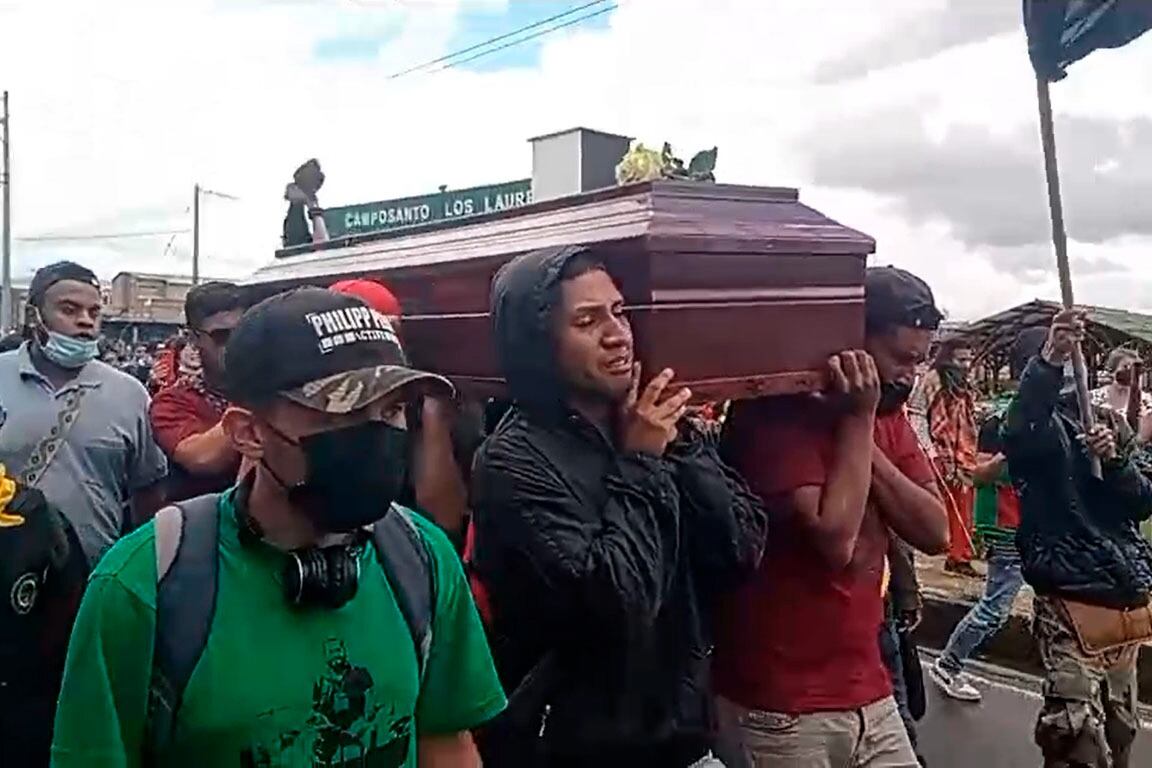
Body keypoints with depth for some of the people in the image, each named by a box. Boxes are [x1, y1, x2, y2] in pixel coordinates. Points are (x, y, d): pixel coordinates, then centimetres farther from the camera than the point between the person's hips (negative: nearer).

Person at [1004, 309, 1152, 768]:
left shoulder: (1104, 426, 12)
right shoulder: (1041, 428, -7)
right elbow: (1016, 436, -34)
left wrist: (1114, 460, -16)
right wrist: (1048, 363, -45)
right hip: (1070, 600, -7)